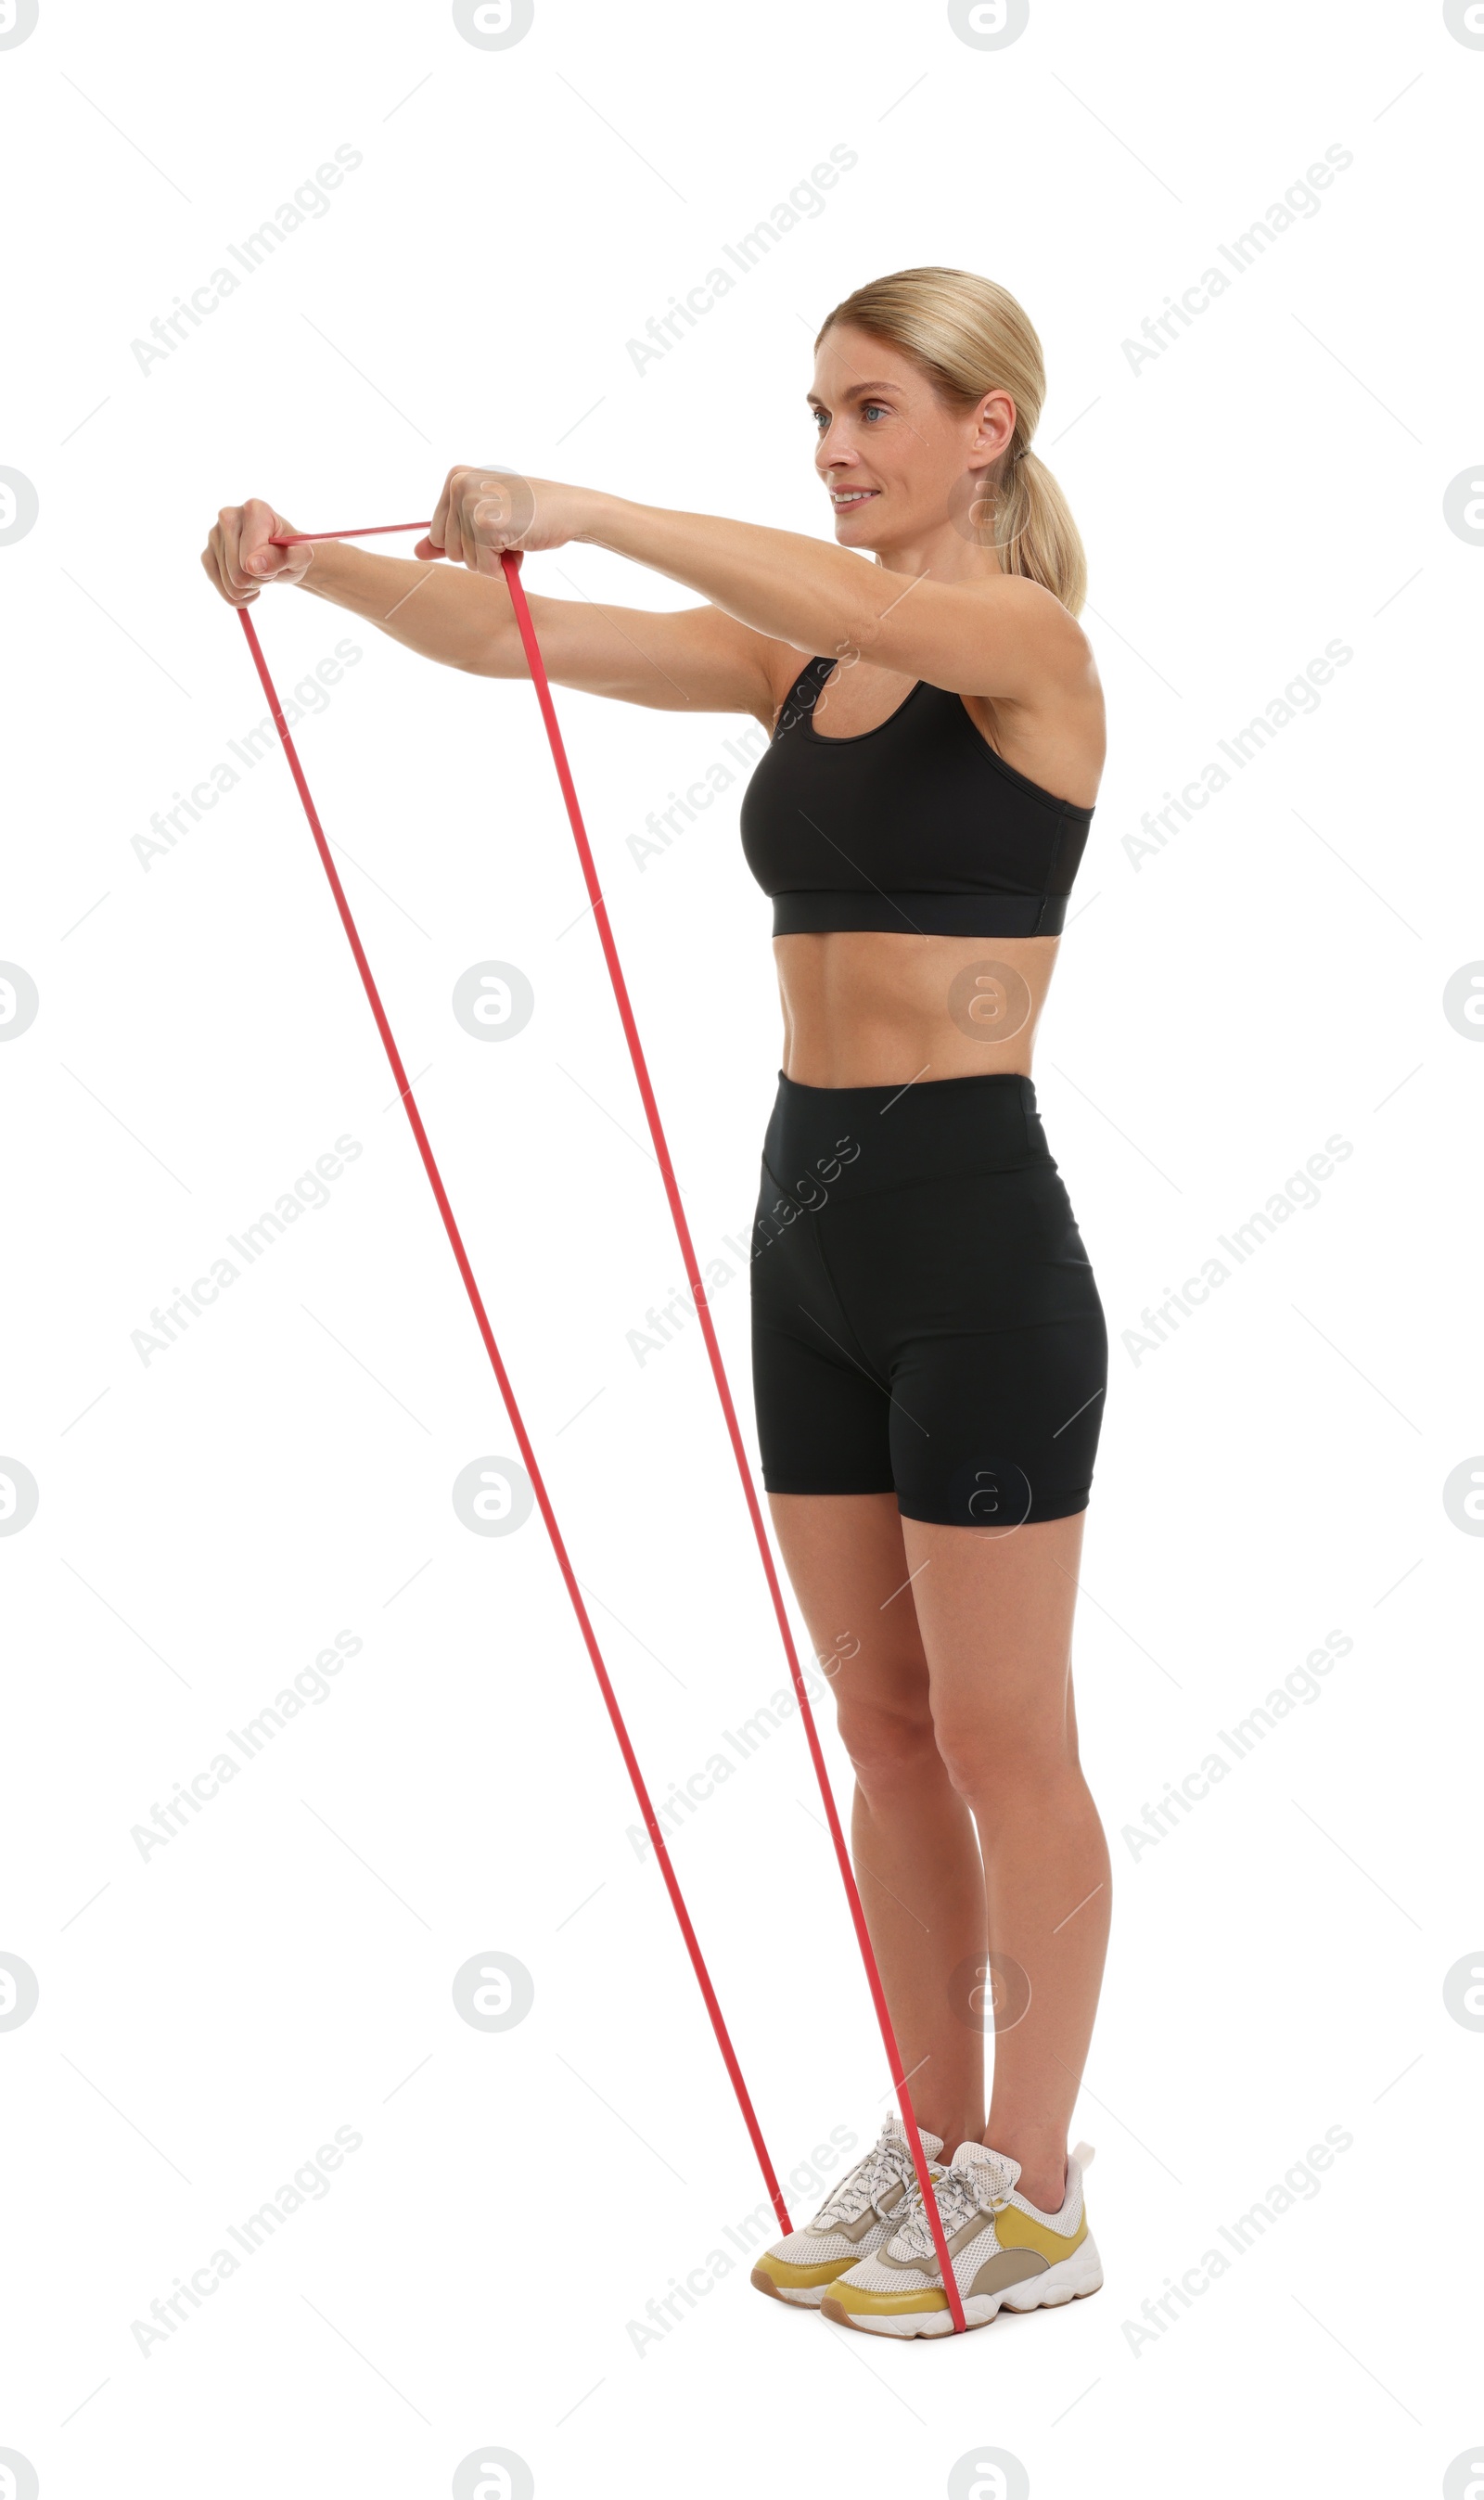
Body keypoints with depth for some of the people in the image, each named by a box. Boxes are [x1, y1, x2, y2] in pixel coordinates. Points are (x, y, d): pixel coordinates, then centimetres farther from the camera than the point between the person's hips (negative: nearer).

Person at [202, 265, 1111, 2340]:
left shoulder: (1027, 644, -9)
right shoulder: (801, 657, 12)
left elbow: (856, 603, -32)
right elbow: (503, 639, 6)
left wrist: (580, 507, -39)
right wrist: (317, 565, -10)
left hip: (976, 1236, -8)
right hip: (810, 1226, 8)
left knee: (1003, 1740, 2)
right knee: (883, 1728, 14)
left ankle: (1034, 2201, 15)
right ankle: (935, 2143, 27)